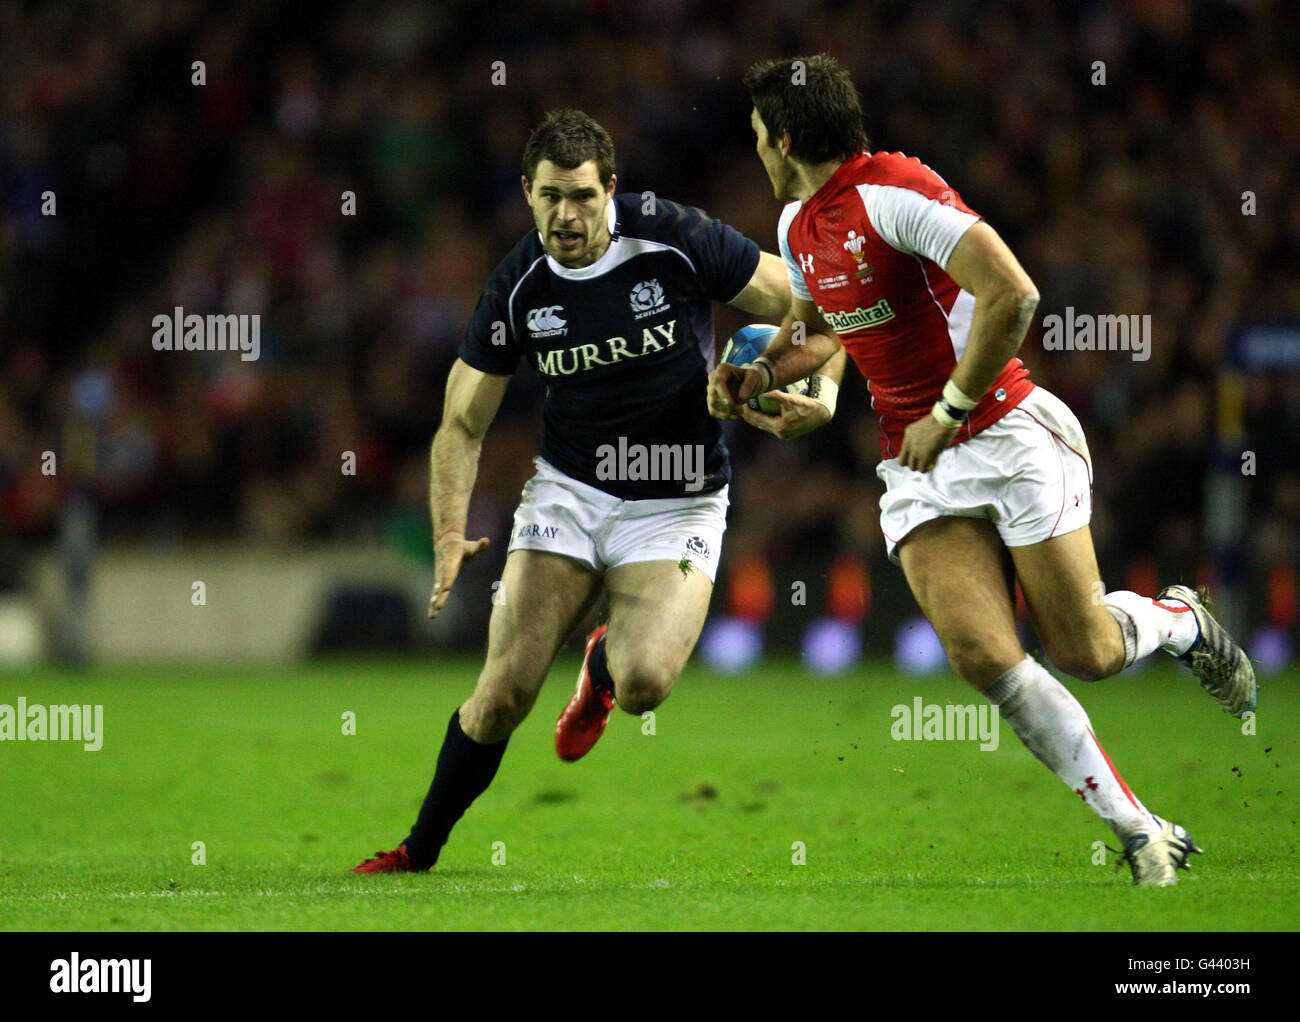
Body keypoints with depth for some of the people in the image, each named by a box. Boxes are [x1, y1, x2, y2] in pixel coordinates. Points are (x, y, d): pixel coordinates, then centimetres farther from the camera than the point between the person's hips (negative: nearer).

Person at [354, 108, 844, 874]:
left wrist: (819, 390, -22)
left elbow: (801, 303, -5)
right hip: (568, 489, 2)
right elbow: (464, 422, 1)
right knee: (505, 692, -9)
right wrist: (450, 534, -13)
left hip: (677, 503, -2)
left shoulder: (673, 238, -14)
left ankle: (606, 663, 15)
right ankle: (420, 852, 11)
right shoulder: (518, 289, -7)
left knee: (645, 683, -24)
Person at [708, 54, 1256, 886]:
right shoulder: (799, 224, 9)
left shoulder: (896, 191, -18)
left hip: (1007, 434, -6)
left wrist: (948, 416, -19)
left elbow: (1012, 294, -27)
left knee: (1085, 653, -6)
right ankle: (1143, 835, -7)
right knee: (984, 657, -15)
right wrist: (760, 374, 8)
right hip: (915, 468, 6)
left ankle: (1182, 620, 31)